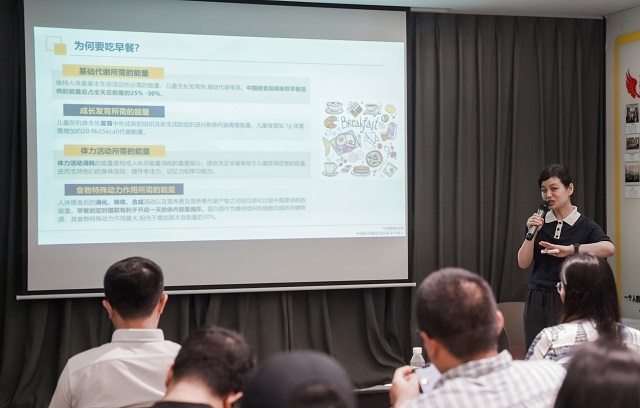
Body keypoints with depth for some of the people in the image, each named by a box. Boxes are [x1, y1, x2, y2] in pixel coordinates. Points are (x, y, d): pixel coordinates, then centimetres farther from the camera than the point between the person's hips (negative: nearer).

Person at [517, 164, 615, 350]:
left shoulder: (585, 226, -5)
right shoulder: (539, 222, 6)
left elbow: (609, 248, -25)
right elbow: (523, 263, 2)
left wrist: (570, 249, -30)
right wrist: (531, 233, -11)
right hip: (536, 301, 3)